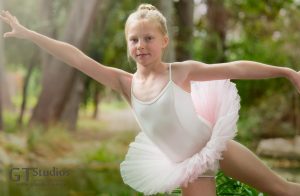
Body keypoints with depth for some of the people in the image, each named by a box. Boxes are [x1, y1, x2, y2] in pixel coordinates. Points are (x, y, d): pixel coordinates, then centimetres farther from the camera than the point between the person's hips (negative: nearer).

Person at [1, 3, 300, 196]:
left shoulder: (181, 71, -11)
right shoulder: (127, 83, -4)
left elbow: (235, 68, -12)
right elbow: (77, 58, -6)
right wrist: (26, 33, -6)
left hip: (216, 145, -2)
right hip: (190, 168, 3)